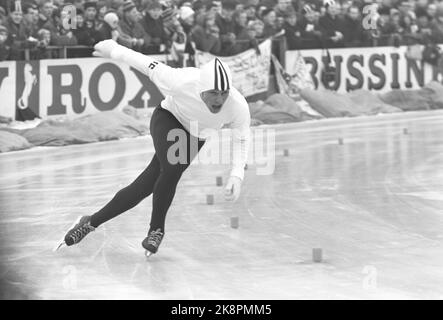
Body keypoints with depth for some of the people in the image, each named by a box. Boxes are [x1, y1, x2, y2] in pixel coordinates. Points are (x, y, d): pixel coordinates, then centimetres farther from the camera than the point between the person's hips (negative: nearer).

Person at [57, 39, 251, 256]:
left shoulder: (238, 106, -31)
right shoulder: (180, 82, -38)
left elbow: (241, 140, -11)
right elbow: (149, 66, -20)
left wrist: (236, 175, -25)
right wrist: (114, 51, -5)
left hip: (193, 138, 3)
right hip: (167, 117, -3)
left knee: (143, 188, -4)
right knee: (172, 168, -30)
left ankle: (91, 222, 16)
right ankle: (156, 229, -8)